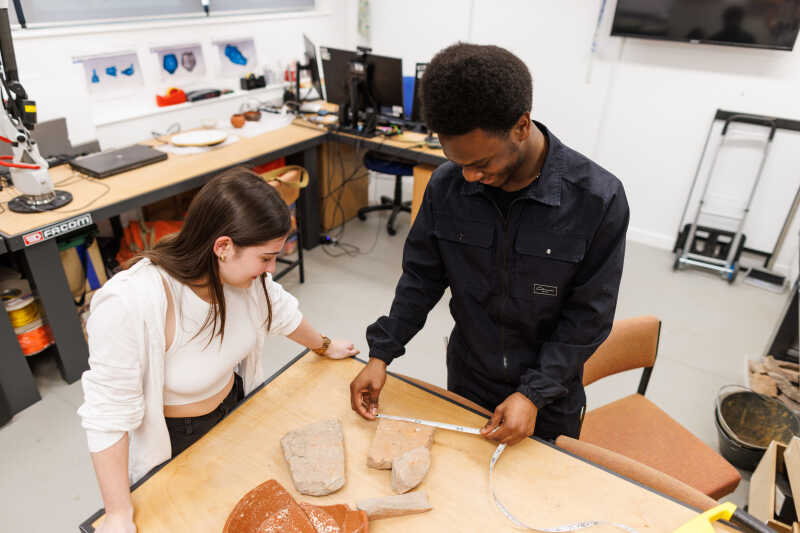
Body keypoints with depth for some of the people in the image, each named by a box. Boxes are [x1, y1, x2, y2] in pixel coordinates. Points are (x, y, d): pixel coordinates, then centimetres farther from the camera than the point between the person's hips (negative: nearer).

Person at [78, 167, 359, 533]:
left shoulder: (240, 268, -21)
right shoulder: (129, 305, -37)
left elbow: (279, 311, -1)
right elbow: (109, 414, -27)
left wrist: (325, 347, 15)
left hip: (236, 407, 5)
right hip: (173, 445, -4)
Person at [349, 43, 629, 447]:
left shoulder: (598, 199, -24)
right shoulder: (446, 186, -15)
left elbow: (589, 315, -16)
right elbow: (422, 276, -4)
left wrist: (534, 395, -21)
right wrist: (381, 353, -9)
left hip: (548, 403, -2)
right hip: (465, 384, 2)